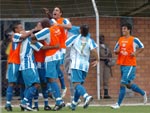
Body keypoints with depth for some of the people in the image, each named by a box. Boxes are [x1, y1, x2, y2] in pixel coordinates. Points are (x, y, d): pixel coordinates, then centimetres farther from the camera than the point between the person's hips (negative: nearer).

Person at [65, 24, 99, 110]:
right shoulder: (90, 40, 4)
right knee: (80, 84, 17)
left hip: (76, 64, -4)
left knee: (77, 84, -15)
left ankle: (87, 96, -42)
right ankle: (74, 104, 23)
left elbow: (65, 45, 3)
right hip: (85, 65, 4)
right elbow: (94, 50, -12)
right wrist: (97, 60, 1)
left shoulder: (75, 38, 1)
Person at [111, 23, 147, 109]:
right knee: (129, 85, 14)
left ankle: (118, 104, -8)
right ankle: (143, 93, 37)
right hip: (122, 65, 7)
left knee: (123, 84, -12)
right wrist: (117, 51, -5)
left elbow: (142, 47, 5)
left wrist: (136, 53, -10)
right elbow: (115, 50, 18)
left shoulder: (134, 39, -5)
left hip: (130, 65, -7)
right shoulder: (120, 39, 11)